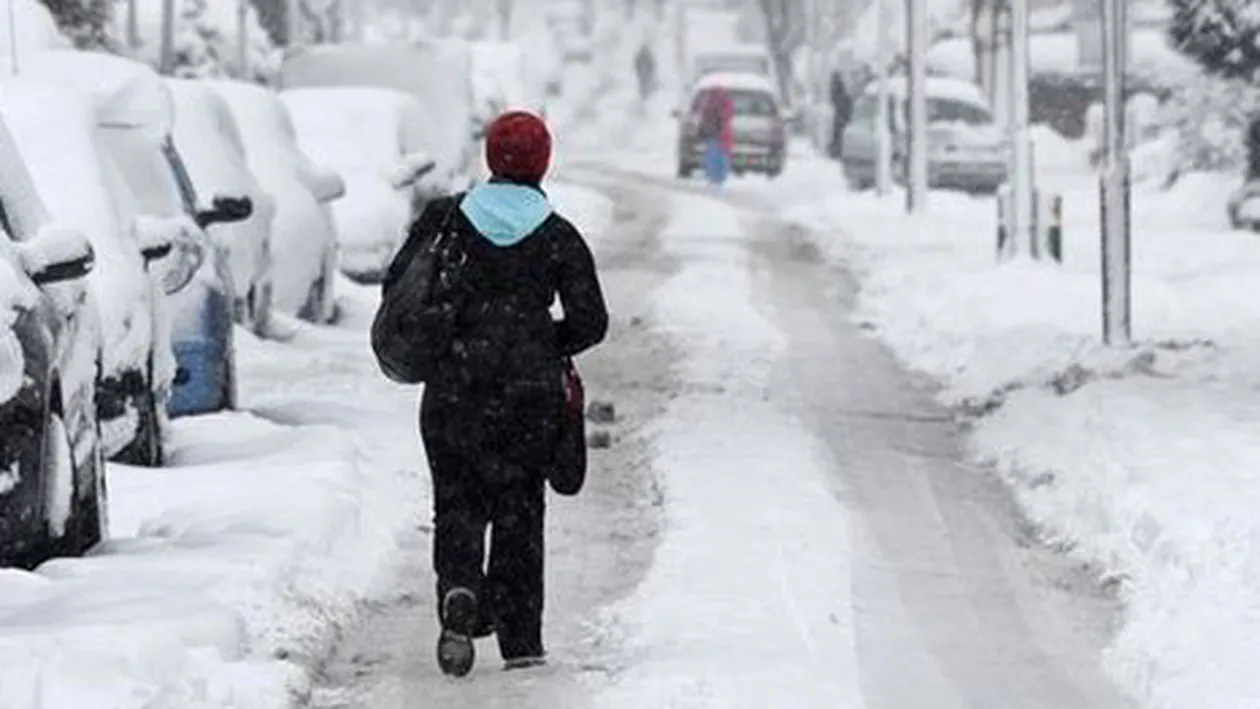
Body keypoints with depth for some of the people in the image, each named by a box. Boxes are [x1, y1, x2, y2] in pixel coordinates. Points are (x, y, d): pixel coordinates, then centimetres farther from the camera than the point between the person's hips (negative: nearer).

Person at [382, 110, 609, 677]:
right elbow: (590, 321, -2)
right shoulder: (559, 237, 1)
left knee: (457, 502, 11)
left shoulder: (446, 217, 3)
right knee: (519, 509, 10)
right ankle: (520, 641, 9)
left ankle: (459, 590, -18)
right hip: (530, 392, 0)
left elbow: (396, 286, 2)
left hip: (454, 386, 0)